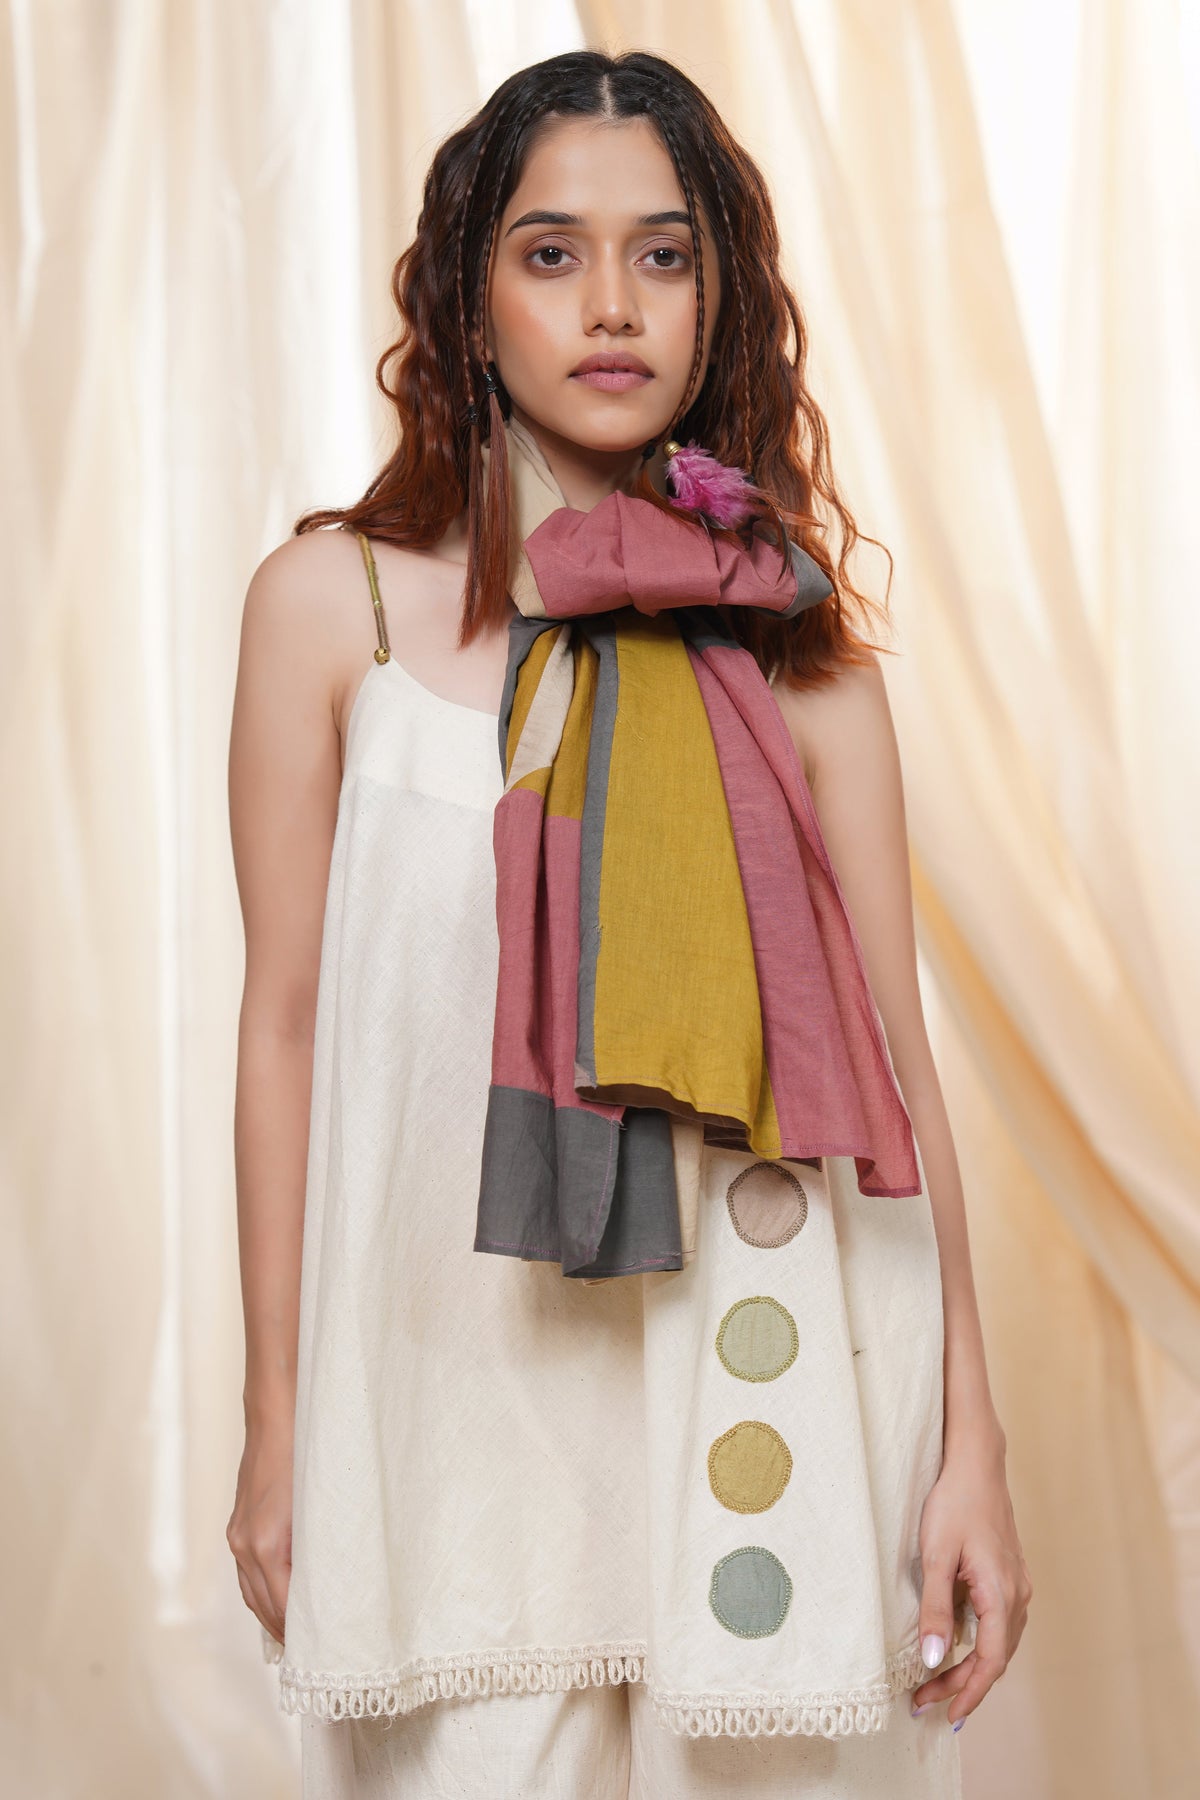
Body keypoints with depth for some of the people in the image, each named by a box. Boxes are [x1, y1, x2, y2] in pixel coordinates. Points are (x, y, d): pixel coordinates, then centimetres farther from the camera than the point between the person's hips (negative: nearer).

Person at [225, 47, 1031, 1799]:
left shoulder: (797, 632, 2)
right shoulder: (335, 602, -1)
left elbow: (890, 1046, 2)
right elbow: (285, 1025, 1)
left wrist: (970, 1438, 0)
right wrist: (273, 1426, 3)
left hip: (759, 1369, 1)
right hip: (457, 1365, -1)